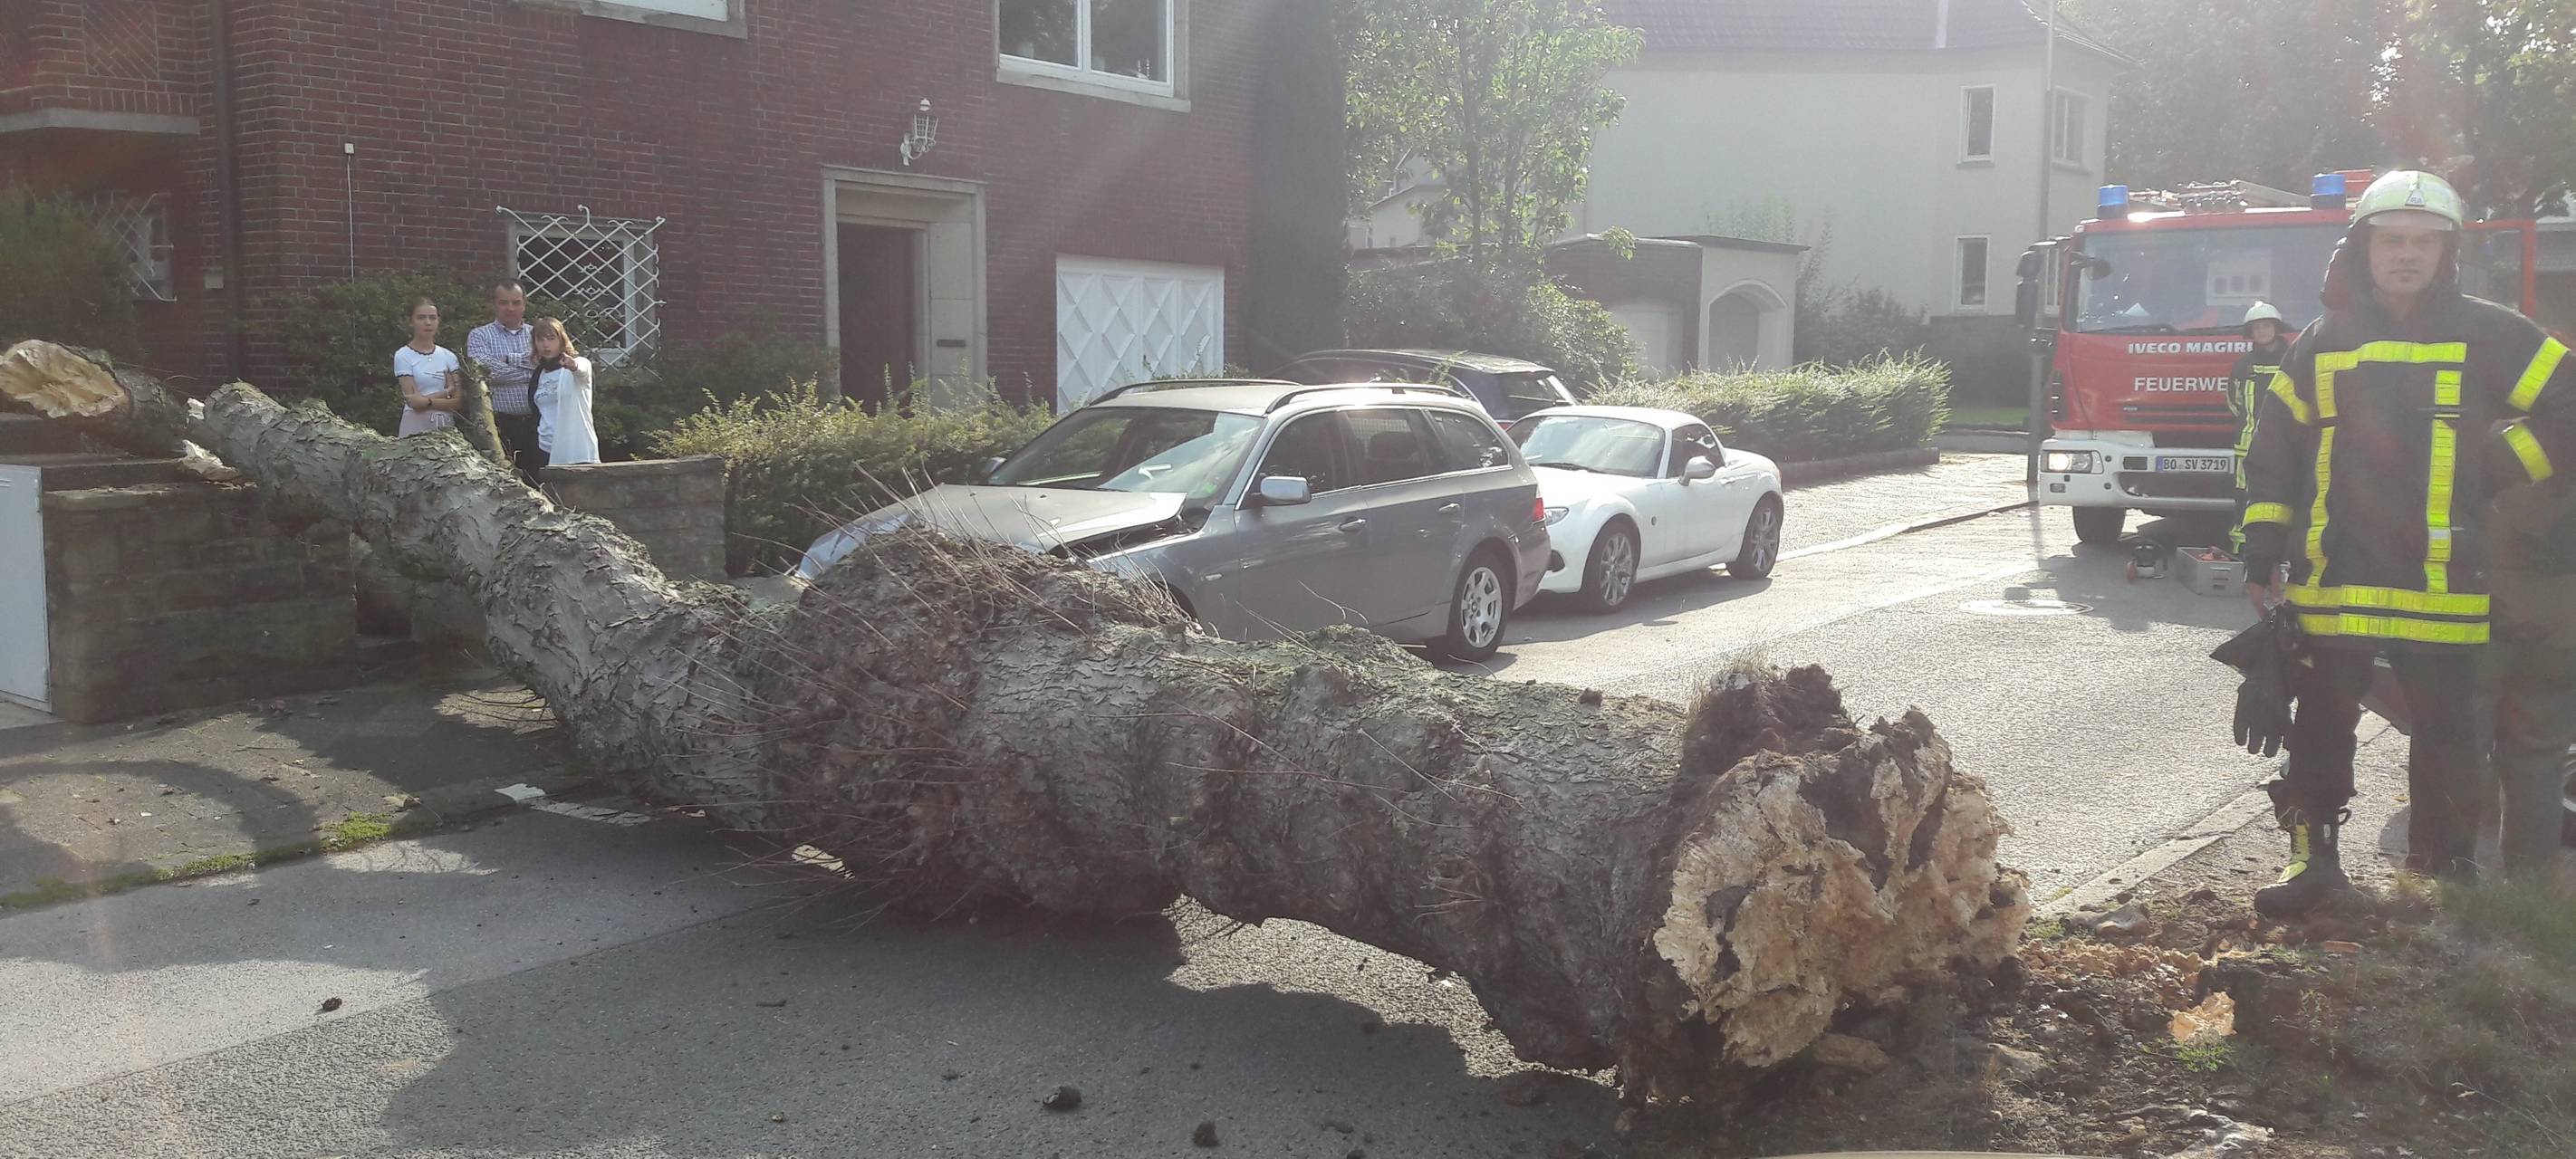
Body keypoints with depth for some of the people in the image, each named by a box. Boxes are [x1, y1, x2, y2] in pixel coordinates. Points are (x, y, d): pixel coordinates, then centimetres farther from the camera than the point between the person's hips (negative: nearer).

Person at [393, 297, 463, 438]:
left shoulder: (448, 356, 9)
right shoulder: (403, 356, 0)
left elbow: (458, 400, 0)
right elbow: (414, 401, -8)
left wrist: (427, 401, -9)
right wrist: (446, 393, -3)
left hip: (446, 426, 3)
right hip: (416, 427, -3)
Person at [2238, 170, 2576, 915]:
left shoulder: (2487, 336, 3)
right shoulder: (2323, 343, 9)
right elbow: (2274, 448, 11)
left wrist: (2495, 472, -3)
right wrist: (2263, 552, 6)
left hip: (2440, 583, -1)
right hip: (2331, 580, 2)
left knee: (2449, 731, 5)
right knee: (2320, 727, 5)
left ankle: (2447, 861, 18)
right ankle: (2312, 855, 15)